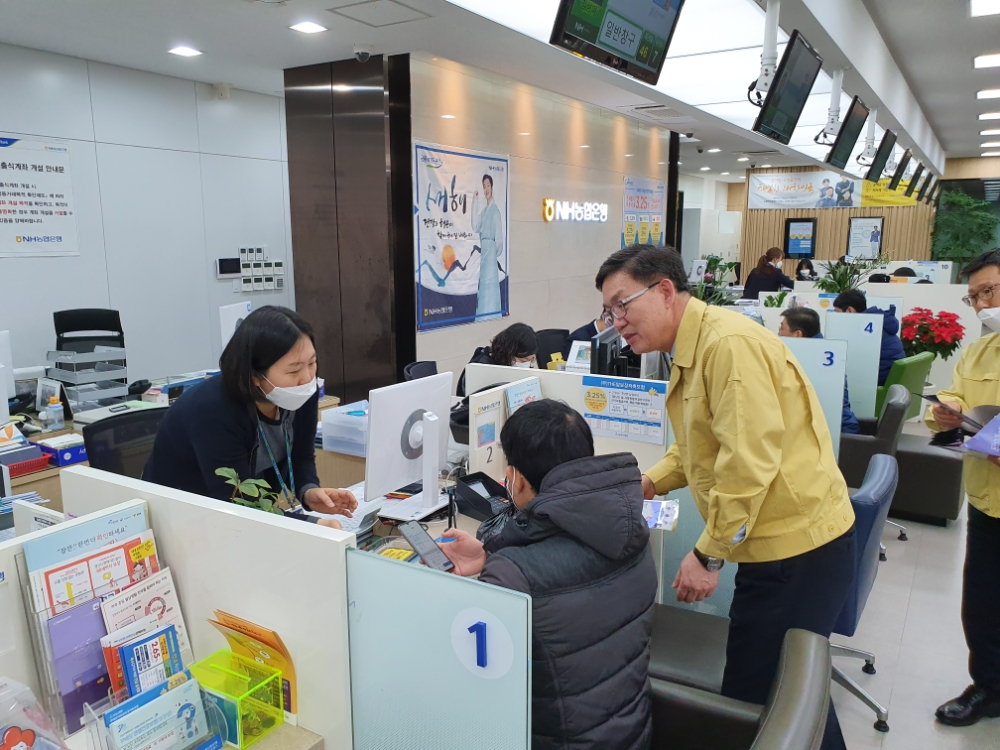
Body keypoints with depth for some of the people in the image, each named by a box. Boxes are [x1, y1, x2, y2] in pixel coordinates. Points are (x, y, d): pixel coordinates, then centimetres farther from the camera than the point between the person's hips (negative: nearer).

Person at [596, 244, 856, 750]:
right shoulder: (690, 352, 12)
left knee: (752, 697, 1)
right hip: (783, 542, 10)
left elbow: (749, 460, -25)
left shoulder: (729, 344, -20)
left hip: (799, 546, -10)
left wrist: (708, 555, -18)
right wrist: (652, 483, 5)